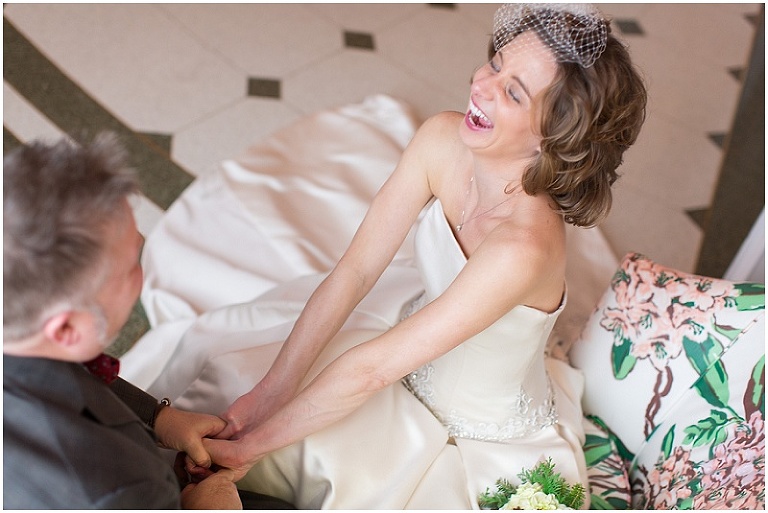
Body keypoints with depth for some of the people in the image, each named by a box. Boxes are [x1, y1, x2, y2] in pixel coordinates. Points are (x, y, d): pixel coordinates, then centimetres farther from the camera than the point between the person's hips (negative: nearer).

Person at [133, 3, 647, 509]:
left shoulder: (524, 246, -38)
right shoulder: (442, 139, -19)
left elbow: (370, 369, -33)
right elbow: (354, 271, -16)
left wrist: (248, 446, -23)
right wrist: (266, 393, -18)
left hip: (486, 445, -5)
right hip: (414, 364, 6)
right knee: (220, 351, 3)